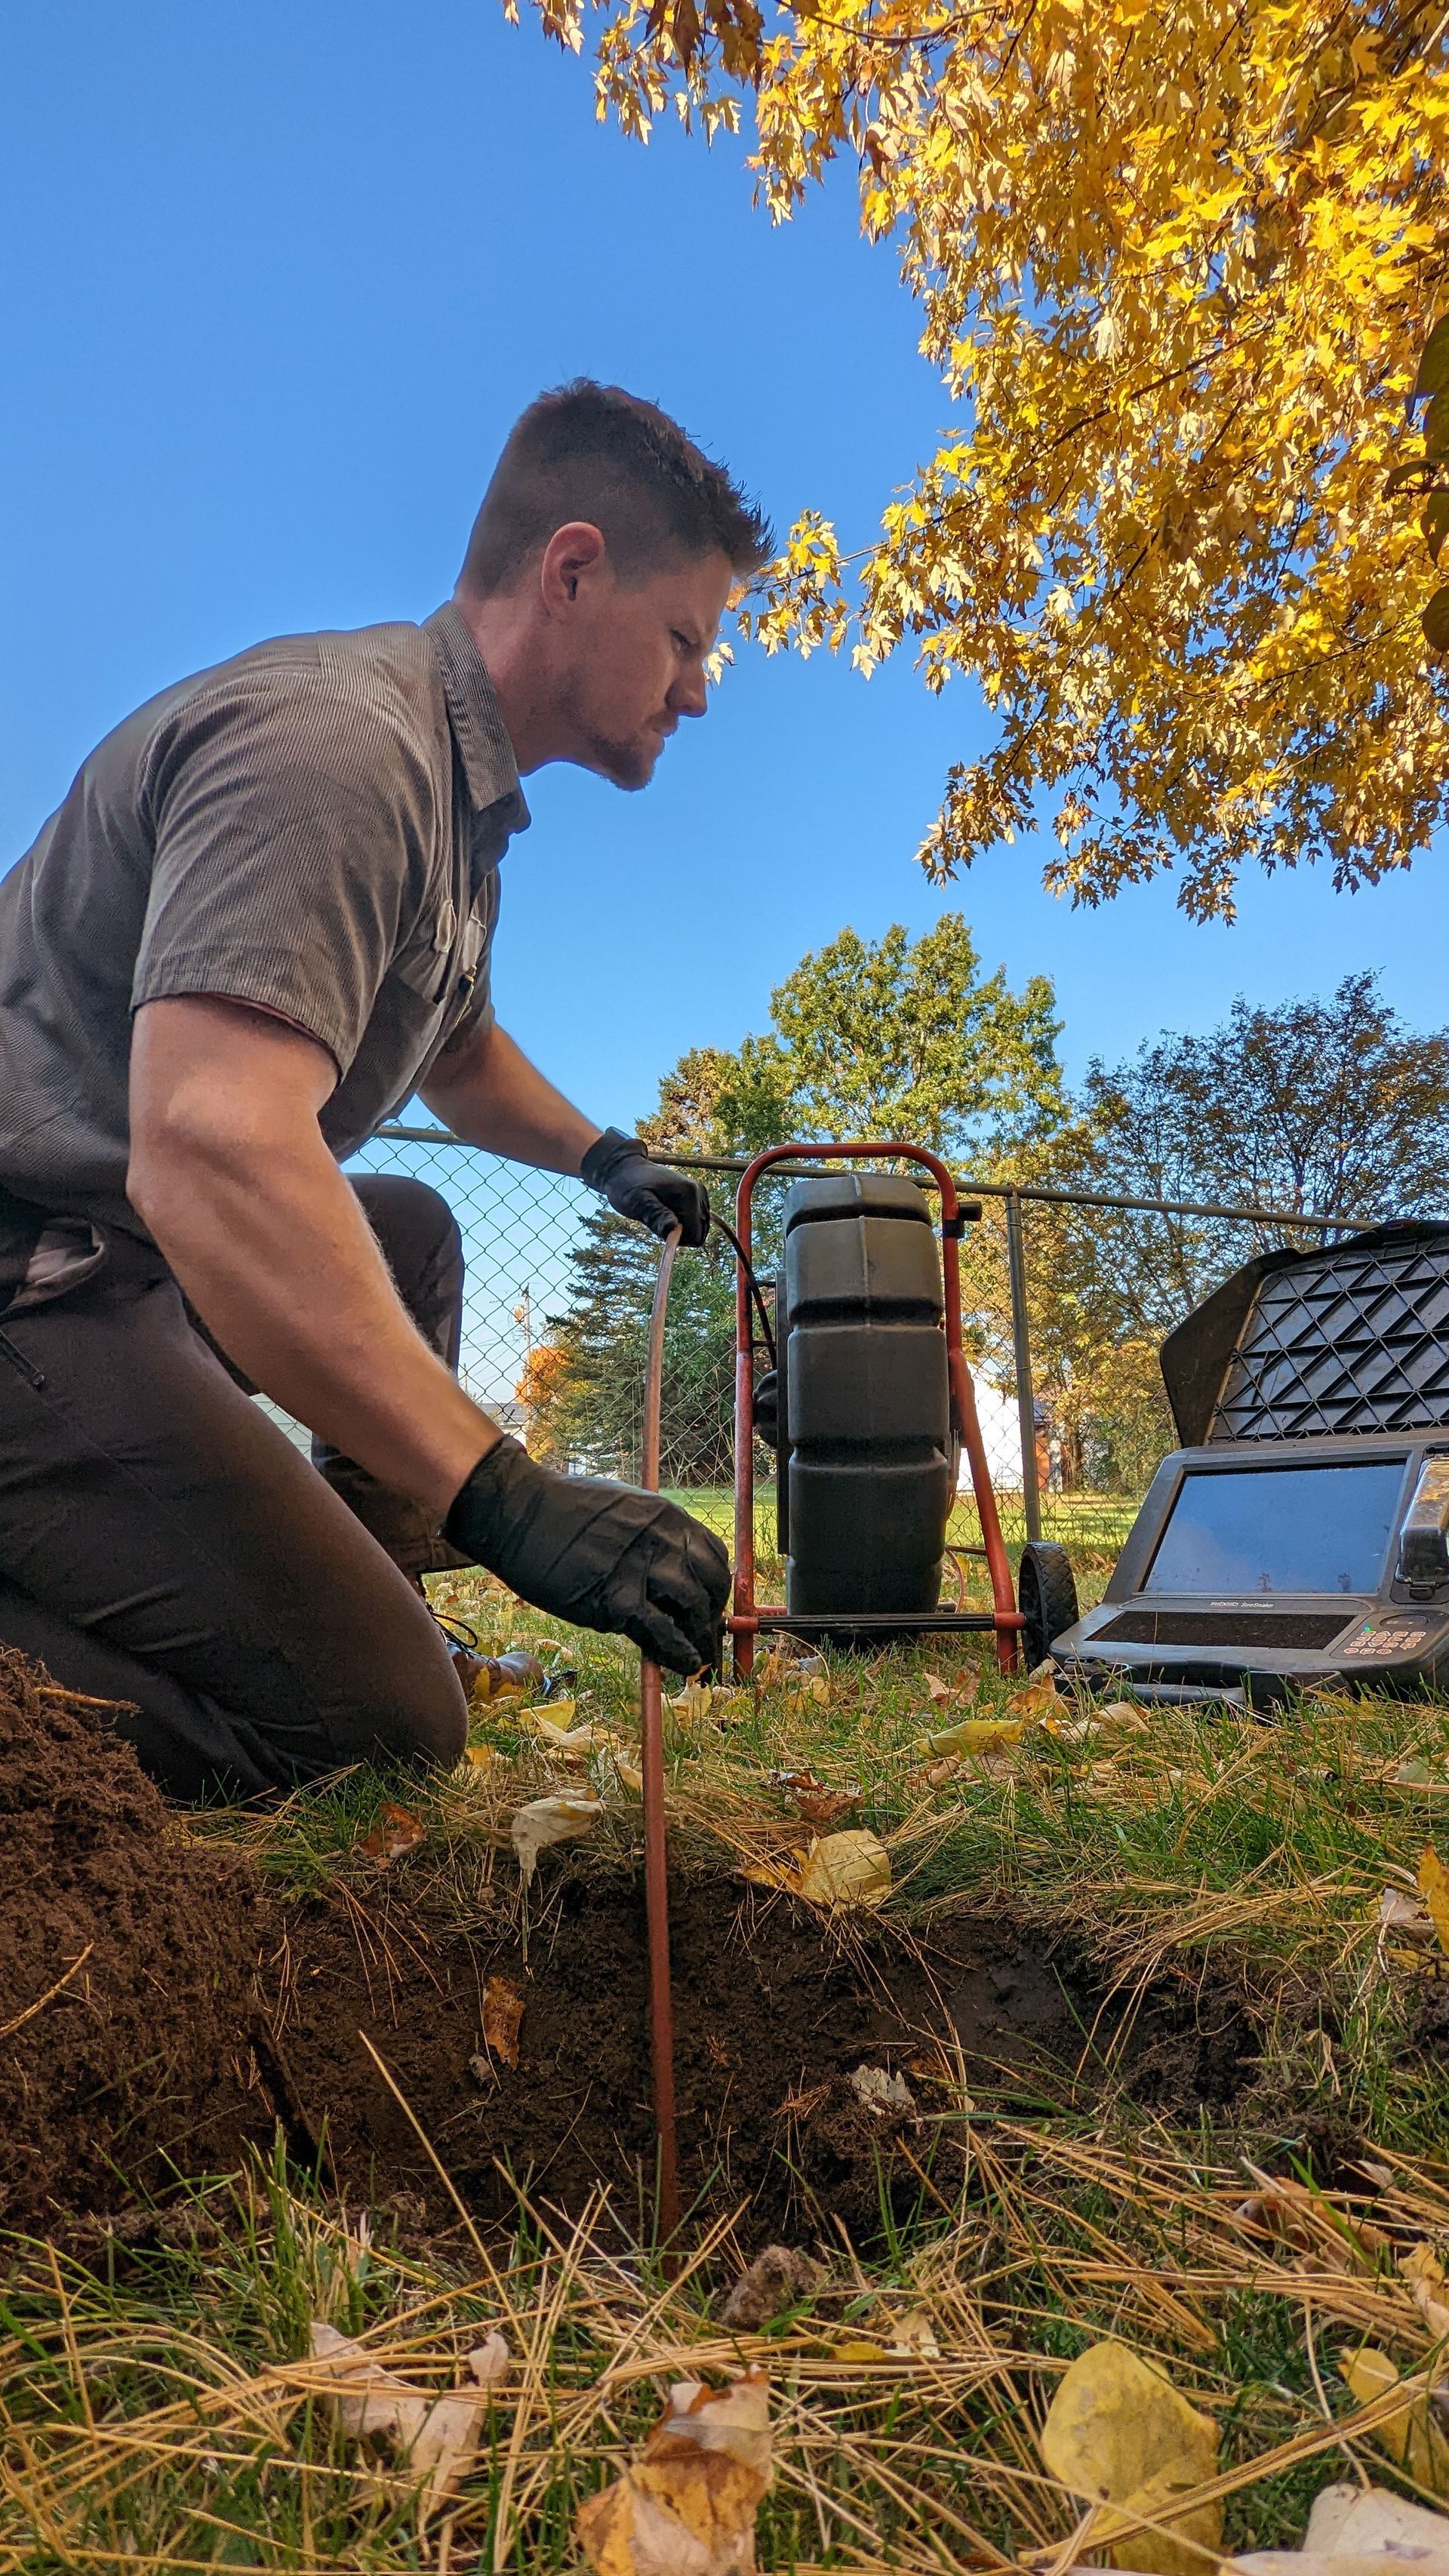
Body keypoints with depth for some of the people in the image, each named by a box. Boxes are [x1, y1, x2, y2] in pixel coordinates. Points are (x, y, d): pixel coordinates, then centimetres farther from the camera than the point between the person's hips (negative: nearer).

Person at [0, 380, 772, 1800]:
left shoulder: (455, 783, 16)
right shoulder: (333, 736, -18)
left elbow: (456, 1045, 33)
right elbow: (208, 1152, -33)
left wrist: (597, 1154, 23)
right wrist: (504, 1494, -35)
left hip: (124, 1251, 10)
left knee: (409, 1238, 25)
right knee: (379, 1723, -14)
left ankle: (372, 1582, 20)